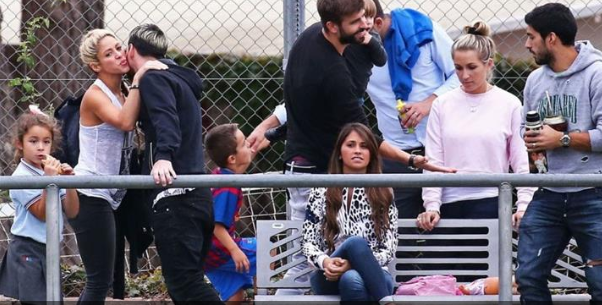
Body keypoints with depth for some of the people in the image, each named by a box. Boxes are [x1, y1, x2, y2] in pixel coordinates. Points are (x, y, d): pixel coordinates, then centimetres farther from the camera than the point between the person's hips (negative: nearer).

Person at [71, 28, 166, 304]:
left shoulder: (121, 95, 13)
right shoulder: (95, 96, -13)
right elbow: (126, 122, -30)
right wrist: (138, 78, -29)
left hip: (109, 197, 9)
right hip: (90, 197, -9)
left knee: (100, 280, 13)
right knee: (100, 281, -8)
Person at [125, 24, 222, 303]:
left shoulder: (153, 78, -5)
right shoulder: (180, 79, 23)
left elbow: (166, 121, -25)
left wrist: (163, 157, -40)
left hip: (175, 196, -10)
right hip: (196, 194, 10)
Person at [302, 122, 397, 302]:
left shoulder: (383, 193, 11)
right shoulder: (321, 191, 11)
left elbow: (389, 248, 4)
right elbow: (308, 242, 7)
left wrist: (353, 264, -15)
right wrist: (324, 261, -17)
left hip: (372, 275, 0)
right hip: (328, 278, 0)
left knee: (352, 280, -41)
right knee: (356, 242, -36)